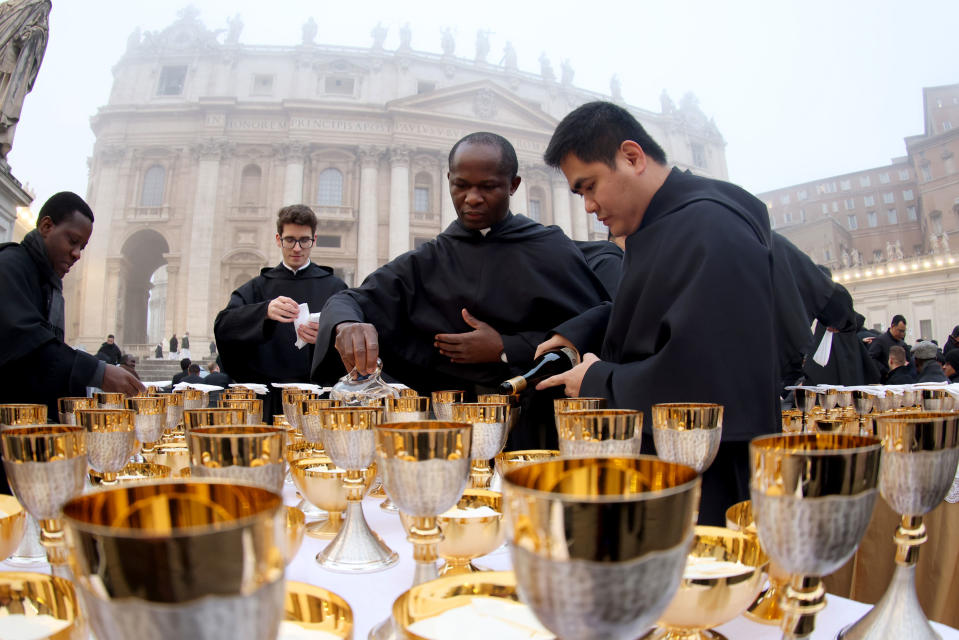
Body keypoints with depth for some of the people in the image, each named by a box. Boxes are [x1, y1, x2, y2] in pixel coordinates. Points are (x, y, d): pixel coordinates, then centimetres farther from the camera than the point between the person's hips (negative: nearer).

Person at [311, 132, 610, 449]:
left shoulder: (552, 248, 7)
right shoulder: (426, 262, 12)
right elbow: (349, 299, 2)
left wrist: (505, 350, -6)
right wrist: (346, 325, -22)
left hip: (536, 429, -4)